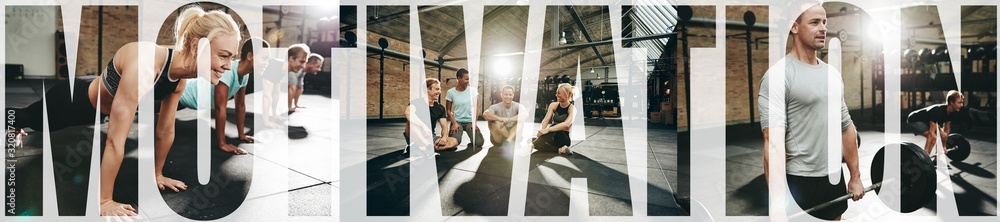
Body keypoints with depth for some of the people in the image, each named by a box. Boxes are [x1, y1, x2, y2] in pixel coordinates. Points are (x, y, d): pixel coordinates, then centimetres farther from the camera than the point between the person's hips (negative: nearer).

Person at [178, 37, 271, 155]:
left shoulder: (244, 74, -14)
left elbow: (241, 105, -1)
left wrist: (241, 135, 2)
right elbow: (220, 108, -40)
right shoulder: (227, 71, -41)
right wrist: (222, 144, -37)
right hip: (180, 93, -9)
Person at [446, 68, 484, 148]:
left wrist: (474, 123, -8)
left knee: (479, 142, -21)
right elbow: (448, 110, 1)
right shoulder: (451, 92, -4)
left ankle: (471, 144, 16)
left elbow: (476, 108, 2)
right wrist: (454, 123, -12)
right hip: (457, 121, -1)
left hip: (470, 121, 1)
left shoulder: (472, 91, -1)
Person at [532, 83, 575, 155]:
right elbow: (546, 119, -12)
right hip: (552, 137, 4)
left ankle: (533, 145, -47)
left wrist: (548, 130, -40)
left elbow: (566, 124, -29)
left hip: (563, 139, -4)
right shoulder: (554, 105, 4)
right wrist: (542, 130, -34)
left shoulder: (572, 109, -10)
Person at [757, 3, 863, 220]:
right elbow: (773, 139, -23)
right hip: (798, 181, -7)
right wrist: (778, 200, -31)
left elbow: (846, 127, 18)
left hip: (833, 177, 8)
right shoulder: (778, 75, -15)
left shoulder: (833, 74, 11)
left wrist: (855, 177, 16)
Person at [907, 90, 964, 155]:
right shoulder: (938, 111, -34)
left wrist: (944, 146, 12)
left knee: (943, 136, 6)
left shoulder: (951, 112, -8)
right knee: (933, 137, -25)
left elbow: (946, 129, 7)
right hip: (914, 120, -10)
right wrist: (926, 152, -37)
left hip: (926, 121, 10)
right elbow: (931, 132, -36)